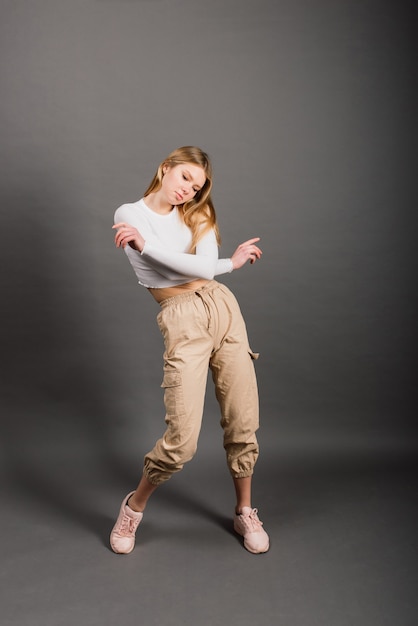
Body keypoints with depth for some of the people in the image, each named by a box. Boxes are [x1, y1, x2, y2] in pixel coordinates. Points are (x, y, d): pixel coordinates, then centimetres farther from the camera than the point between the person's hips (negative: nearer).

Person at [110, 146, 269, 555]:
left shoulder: (195, 216, 12)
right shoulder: (130, 214, 1)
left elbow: (205, 268, -8)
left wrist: (145, 243, -12)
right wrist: (231, 263, -4)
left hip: (223, 307, 5)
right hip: (182, 322, -4)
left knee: (242, 425, 6)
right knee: (182, 440, -11)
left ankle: (244, 512, 28)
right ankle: (134, 506, 18)